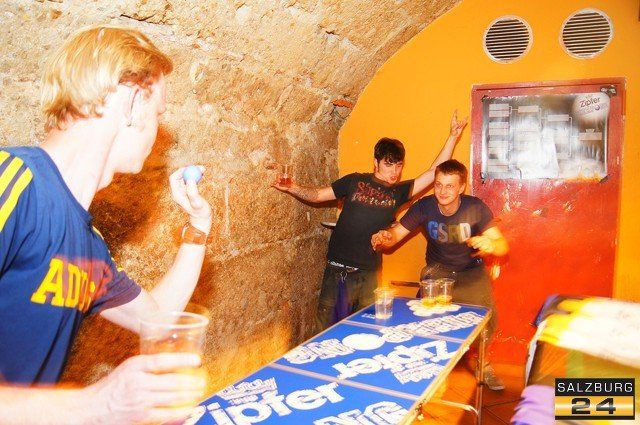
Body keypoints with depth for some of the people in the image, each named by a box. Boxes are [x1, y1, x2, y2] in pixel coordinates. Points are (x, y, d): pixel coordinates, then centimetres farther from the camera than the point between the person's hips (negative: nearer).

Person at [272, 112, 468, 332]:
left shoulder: (399, 192, 6)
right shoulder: (355, 181, 1)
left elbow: (435, 172, 4)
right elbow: (317, 195, 4)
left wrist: (453, 136, 1)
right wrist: (292, 188, -13)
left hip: (369, 274, 2)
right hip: (338, 270, -2)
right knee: (327, 329, 4)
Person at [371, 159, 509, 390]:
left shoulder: (476, 208, -18)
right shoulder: (424, 206, -15)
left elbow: (503, 246, -18)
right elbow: (396, 233, -11)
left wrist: (490, 245, -43)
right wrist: (385, 237, -36)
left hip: (471, 270, -1)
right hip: (437, 270, 1)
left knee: (486, 314, -20)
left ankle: (483, 363, 13)